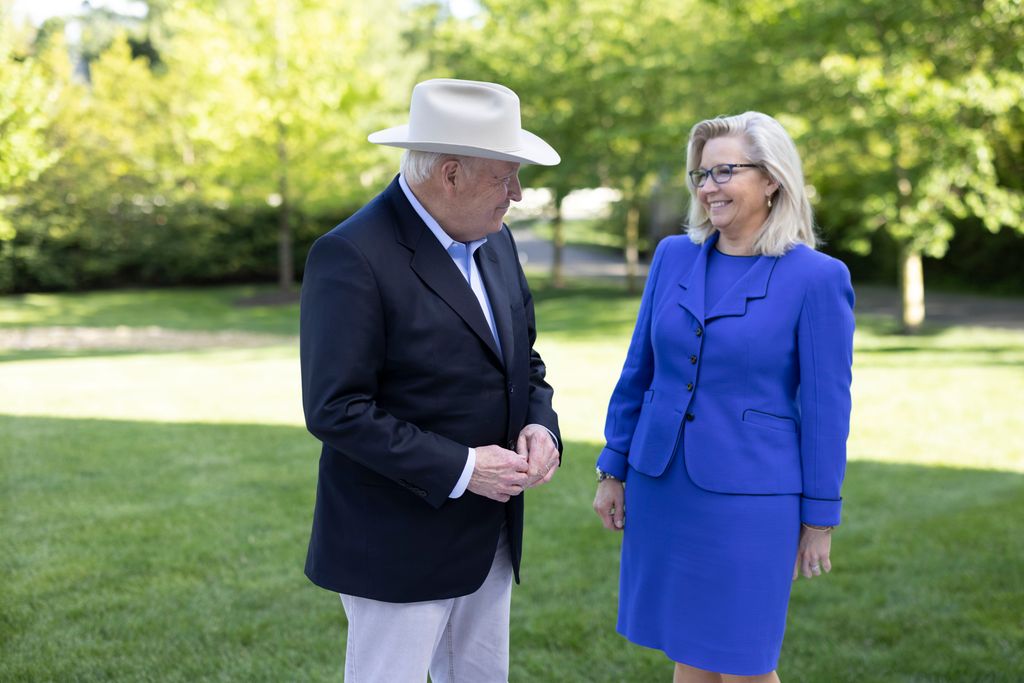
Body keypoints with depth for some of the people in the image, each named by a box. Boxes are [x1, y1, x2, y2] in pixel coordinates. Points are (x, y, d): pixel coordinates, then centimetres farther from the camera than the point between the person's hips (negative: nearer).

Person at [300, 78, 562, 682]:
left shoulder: (494, 240, 5)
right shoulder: (353, 257, -20)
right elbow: (336, 410, -22)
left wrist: (540, 425, -5)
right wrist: (458, 469, -22)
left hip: (489, 538, 8)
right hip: (399, 545, -8)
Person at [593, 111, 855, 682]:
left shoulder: (817, 278, -10)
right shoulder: (674, 257, 4)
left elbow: (826, 406, -7)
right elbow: (638, 373, 10)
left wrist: (819, 519, -5)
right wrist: (613, 470, 10)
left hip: (749, 498, -4)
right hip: (662, 486, 5)